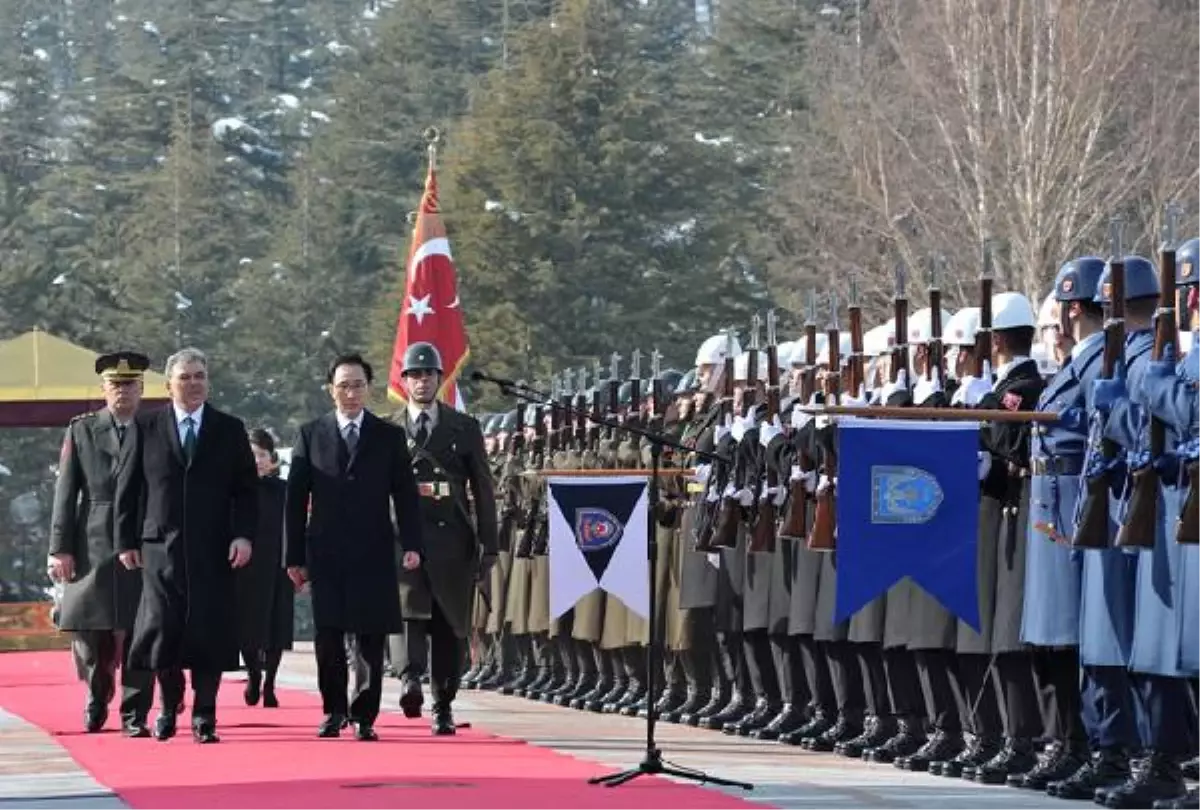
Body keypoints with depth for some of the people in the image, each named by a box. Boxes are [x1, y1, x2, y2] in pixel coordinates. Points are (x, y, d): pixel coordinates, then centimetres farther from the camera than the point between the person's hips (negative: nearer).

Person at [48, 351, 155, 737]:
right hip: (93, 551, 1)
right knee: (91, 636, 5)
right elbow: (65, 493, 5)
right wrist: (60, 547, -3)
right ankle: (97, 699, 29)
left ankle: (134, 715, 4)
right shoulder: (81, 430, 8)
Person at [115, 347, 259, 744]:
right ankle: (169, 704, 20)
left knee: (209, 633, -2)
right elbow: (127, 487, 7)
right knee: (162, 631, -1)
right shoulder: (147, 427, 6)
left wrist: (243, 535, -6)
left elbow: (247, 489, 7)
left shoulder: (230, 430, 8)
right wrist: (127, 540, 2)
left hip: (213, 549, 0)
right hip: (160, 546, 0)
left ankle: (204, 717, 7)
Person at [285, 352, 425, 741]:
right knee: (328, 636, 0)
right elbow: (295, 500, 6)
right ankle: (334, 711, 14)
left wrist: (412, 545, -7)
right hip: (326, 552, 0)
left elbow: (405, 495, 6)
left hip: (374, 553, 0)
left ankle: (364, 716, 6)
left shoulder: (389, 437, 7)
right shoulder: (311, 435, 7)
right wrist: (295, 556, 1)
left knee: (371, 638, -1)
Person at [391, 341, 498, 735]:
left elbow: (482, 491, 9)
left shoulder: (464, 428, 10)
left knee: (449, 625, 4)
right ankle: (410, 679, -38)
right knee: (408, 610, -23)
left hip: (453, 540, 1)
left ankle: (443, 706, 12)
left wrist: (488, 546, 3)